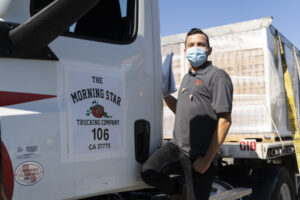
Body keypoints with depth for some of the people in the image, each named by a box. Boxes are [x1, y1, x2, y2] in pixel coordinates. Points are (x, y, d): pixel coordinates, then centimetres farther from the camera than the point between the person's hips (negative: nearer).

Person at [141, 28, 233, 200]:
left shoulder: (217, 76, -7)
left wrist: (207, 159, -16)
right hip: (177, 146, 6)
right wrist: (165, 94, 11)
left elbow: (225, 120, -14)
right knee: (149, 172, -16)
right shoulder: (187, 77, 19)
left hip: (199, 154, -6)